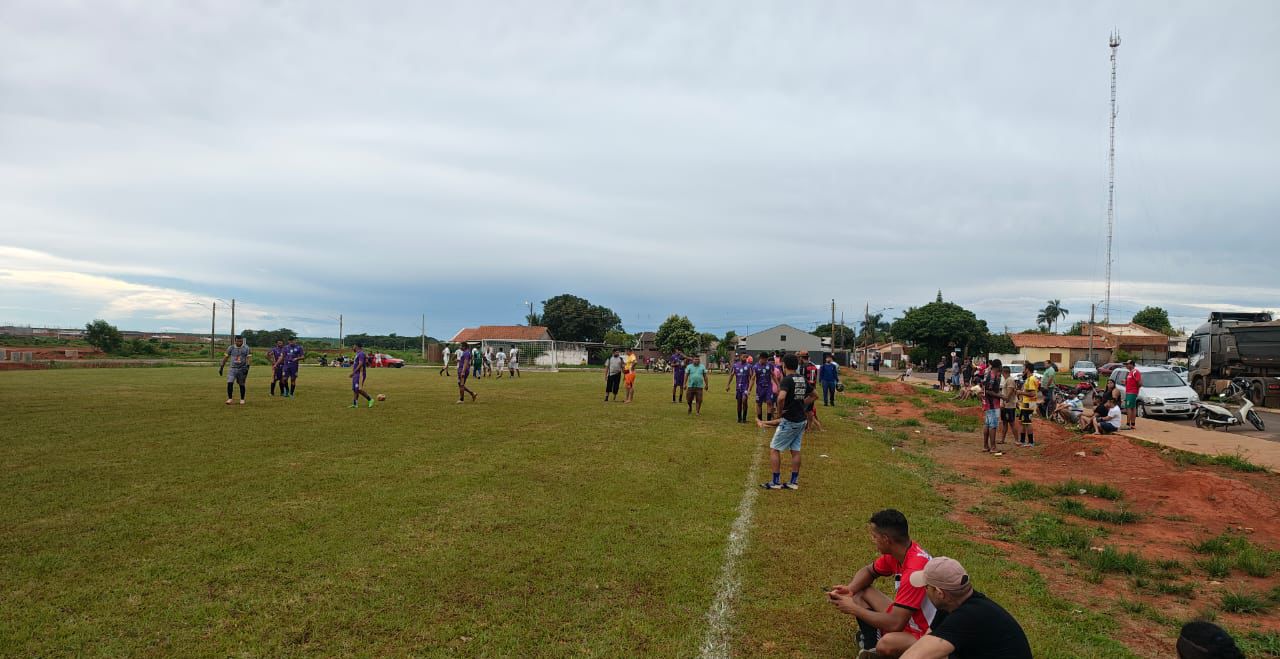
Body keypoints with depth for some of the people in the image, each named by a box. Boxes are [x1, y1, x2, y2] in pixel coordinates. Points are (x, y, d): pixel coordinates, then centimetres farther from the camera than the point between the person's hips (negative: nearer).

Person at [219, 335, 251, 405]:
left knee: (242, 385, 6)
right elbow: (226, 357, 8)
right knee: (229, 383, -13)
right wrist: (221, 367, 7)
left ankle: (242, 399, 19)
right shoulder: (231, 348, 1)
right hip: (233, 368, 1)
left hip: (242, 369, -1)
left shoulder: (246, 348, -3)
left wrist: (247, 367, -21)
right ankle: (230, 399, -4)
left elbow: (248, 358, -7)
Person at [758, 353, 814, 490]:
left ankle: (775, 482, 3)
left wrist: (780, 411, -17)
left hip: (790, 421, -8)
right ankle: (794, 482, 18)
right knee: (795, 451, 13)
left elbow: (781, 397, -33)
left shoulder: (787, 379, -17)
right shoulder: (802, 379, 8)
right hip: (801, 420, 8)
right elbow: (814, 395, 20)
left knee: (774, 449, 2)